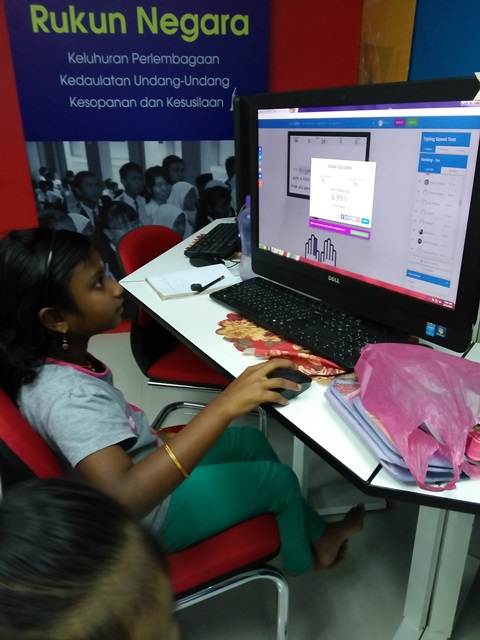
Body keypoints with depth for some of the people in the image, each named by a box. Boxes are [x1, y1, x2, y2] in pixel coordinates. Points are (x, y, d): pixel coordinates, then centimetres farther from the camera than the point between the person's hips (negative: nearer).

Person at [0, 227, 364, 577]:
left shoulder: (48, 360, -11)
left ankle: (316, 532, 38)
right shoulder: (67, 396, -38)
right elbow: (125, 497, -50)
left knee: (252, 441, 15)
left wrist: (155, 439, 4)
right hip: (149, 515, -8)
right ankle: (307, 555, 39)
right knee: (280, 479, 4)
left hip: (147, 466, 8)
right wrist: (225, 405, -51)